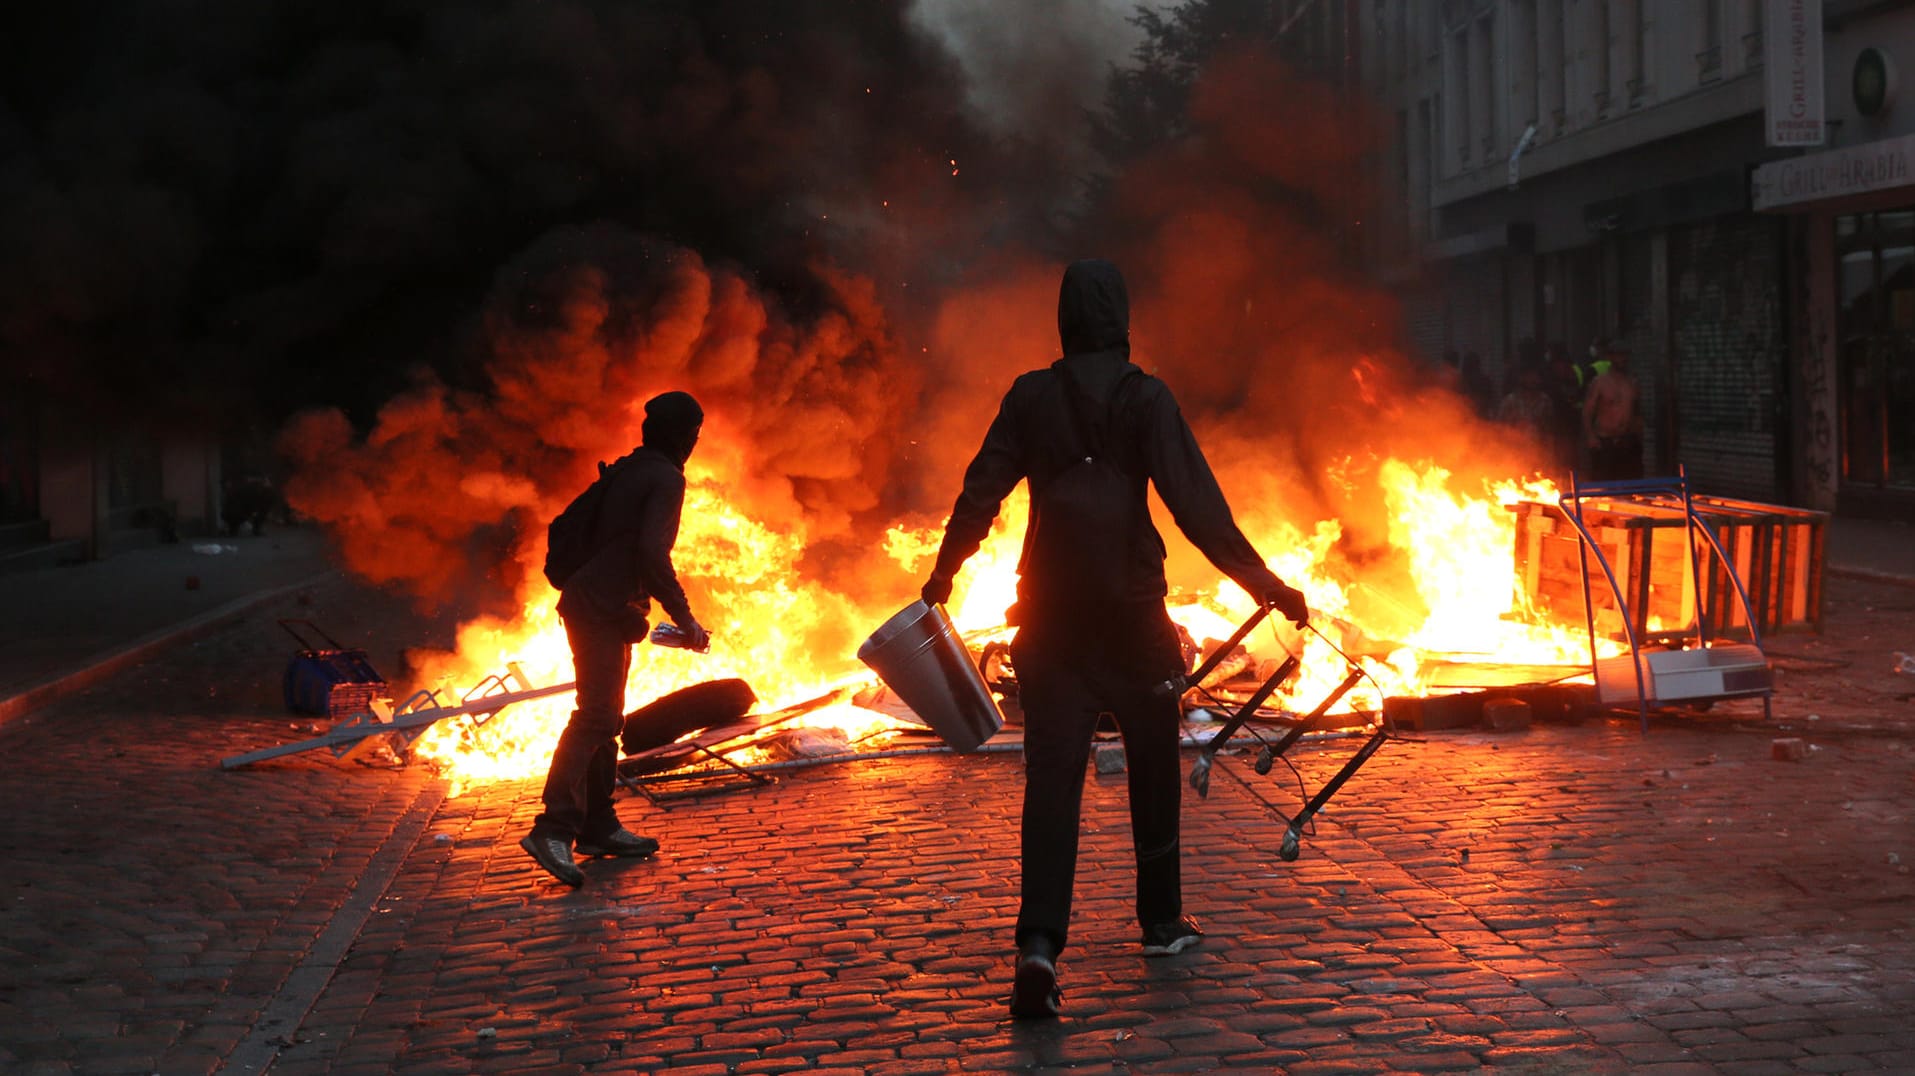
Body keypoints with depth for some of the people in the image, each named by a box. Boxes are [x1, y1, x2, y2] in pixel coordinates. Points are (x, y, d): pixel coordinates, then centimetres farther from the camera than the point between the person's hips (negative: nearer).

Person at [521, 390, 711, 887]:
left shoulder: (625, 471, 19)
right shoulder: (665, 478, -8)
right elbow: (652, 553, -21)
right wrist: (685, 619, -15)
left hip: (588, 605, 10)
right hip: (606, 610, -10)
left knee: (605, 719, 15)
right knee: (595, 717, -16)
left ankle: (599, 826, 21)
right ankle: (553, 828, -26)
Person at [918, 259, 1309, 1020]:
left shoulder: (1031, 398, 2)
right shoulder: (1145, 399, -6)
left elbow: (981, 492, 4)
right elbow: (1194, 502, -13)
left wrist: (943, 574, 18)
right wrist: (1261, 580, -10)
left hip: (1050, 611, 2)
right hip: (1131, 612, -1)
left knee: (1052, 771, -3)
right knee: (1152, 763, 16)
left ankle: (1039, 942, -19)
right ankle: (1161, 921, 29)